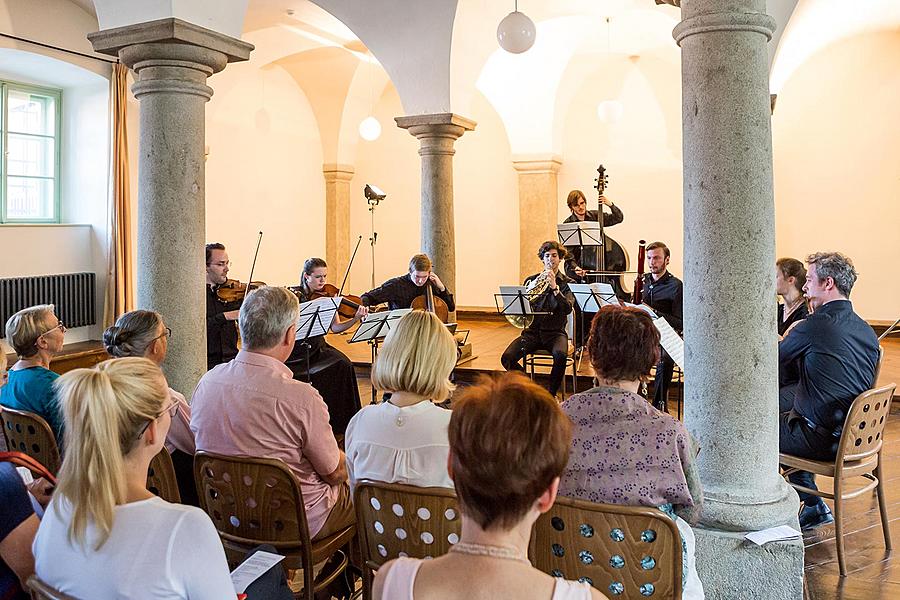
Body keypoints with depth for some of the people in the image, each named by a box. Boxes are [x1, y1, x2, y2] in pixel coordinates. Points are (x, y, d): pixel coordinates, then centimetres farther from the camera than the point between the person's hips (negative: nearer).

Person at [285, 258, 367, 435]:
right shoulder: (295, 294, -2)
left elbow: (335, 327, -4)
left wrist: (356, 319, -19)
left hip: (317, 347, 3)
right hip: (294, 350, -2)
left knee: (343, 365, -23)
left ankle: (341, 424, -13)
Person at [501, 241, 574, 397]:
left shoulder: (567, 283, 6)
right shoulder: (531, 280, 13)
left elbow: (568, 308, -11)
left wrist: (554, 287, -21)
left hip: (555, 332, -2)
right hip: (533, 331, 2)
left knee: (560, 355, -37)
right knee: (507, 358, -23)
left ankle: (550, 393, -12)